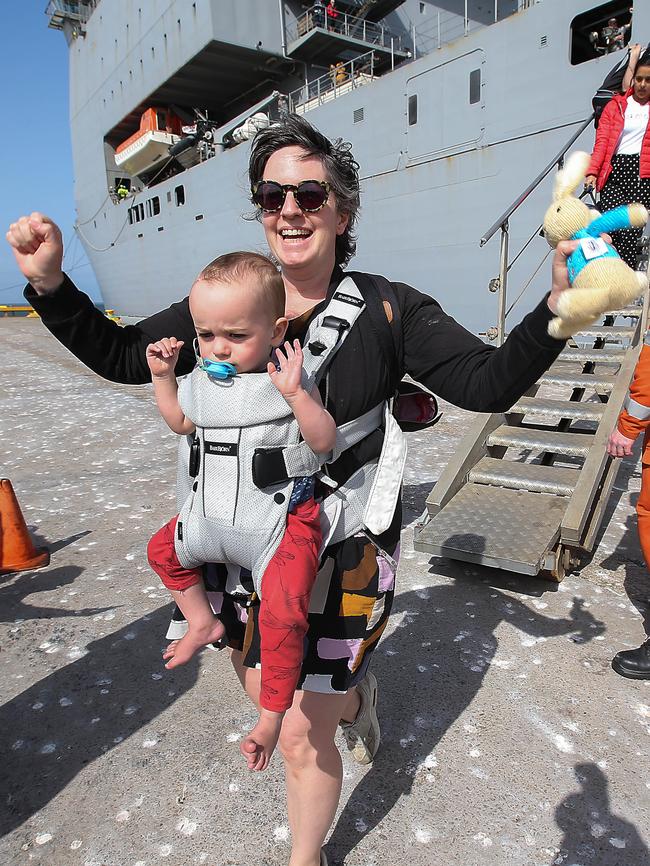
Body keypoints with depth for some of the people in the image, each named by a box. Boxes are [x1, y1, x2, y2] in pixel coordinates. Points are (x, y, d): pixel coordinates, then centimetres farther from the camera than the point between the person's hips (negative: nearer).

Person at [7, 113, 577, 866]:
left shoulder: (387, 310, -12)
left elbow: (487, 382, -16)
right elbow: (120, 357, 4)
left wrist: (558, 305, -30)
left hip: (345, 546, -4)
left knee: (300, 736, 8)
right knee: (261, 689, 26)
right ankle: (354, 692, 61)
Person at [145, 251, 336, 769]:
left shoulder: (286, 378, -17)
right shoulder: (206, 379, 2)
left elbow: (325, 442, -23)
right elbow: (181, 423, 20)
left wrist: (295, 393, -36)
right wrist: (162, 376, 9)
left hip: (288, 512, -7)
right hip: (225, 509, 7)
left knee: (282, 608, -22)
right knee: (164, 548, 19)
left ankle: (273, 710, 1)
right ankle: (204, 623, 36)